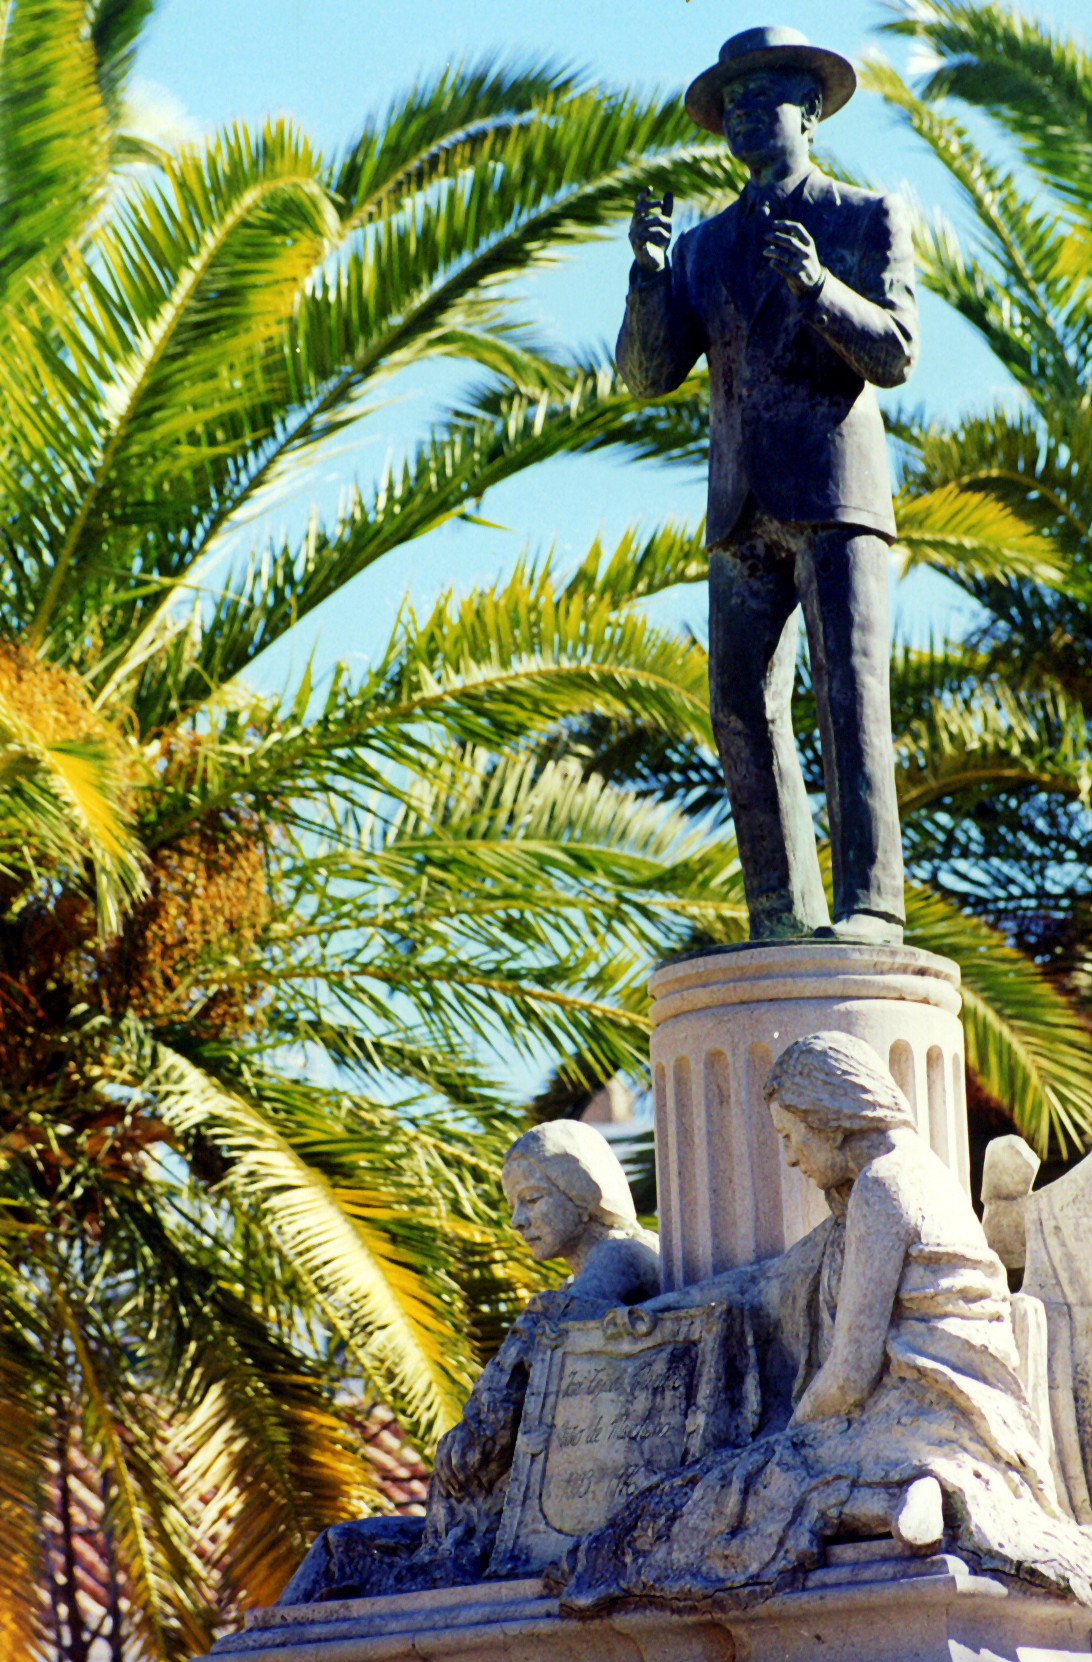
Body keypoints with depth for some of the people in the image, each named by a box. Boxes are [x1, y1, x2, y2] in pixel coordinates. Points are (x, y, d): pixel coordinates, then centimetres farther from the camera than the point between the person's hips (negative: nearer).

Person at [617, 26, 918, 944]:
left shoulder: (869, 220, 5)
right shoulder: (703, 247, 17)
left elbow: (893, 356, -8)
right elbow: (648, 375, 6)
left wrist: (816, 284, -25)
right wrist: (648, 272, -12)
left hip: (837, 498, -5)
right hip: (746, 513, 5)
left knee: (850, 696, -15)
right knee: (746, 712, -4)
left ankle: (869, 907, -17)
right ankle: (784, 924, -3)